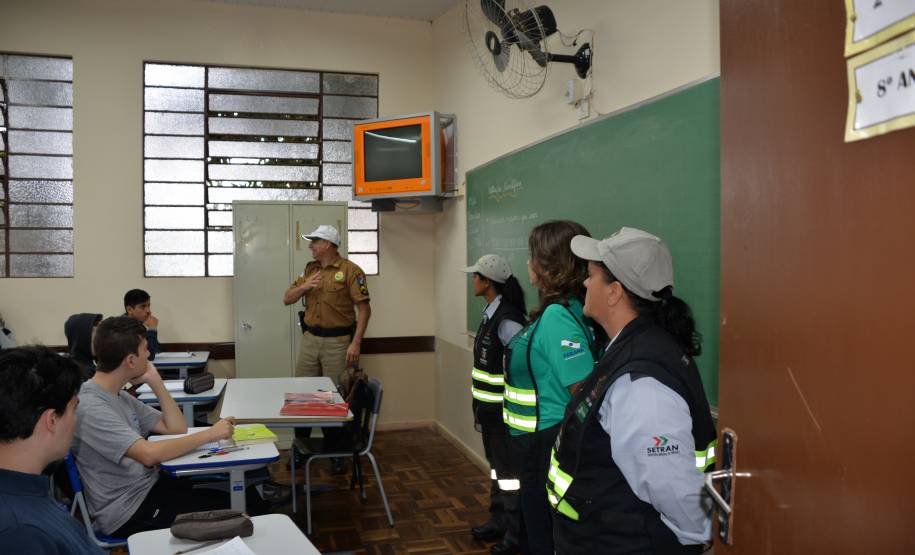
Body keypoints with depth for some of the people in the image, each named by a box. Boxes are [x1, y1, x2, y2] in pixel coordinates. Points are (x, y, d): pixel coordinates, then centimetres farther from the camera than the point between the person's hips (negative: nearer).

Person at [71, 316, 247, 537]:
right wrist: (210, 434, -23)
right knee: (225, 511, -9)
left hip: (149, 486, 9)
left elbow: (177, 428, 9)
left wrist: (155, 381, -1)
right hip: (128, 513, -9)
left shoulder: (120, 396, 8)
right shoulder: (90, 408, -22)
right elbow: (149, 454, -31)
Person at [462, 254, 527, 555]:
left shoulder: (507, 320, -22)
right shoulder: (492, 313, 6)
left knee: (509, 468, 2)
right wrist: (481, 404, 14)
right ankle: (499, 520, 33)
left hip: (504, 409, -9)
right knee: (496, 464, 19)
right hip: (490, 406, 9)